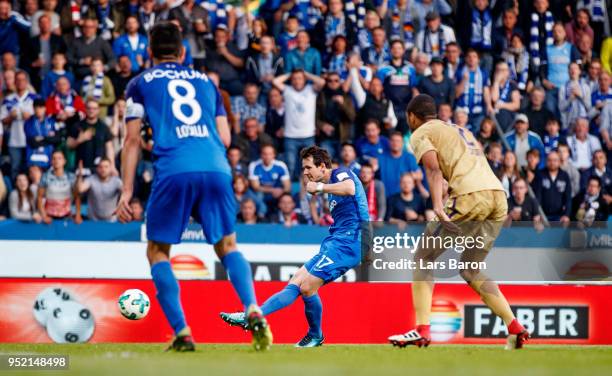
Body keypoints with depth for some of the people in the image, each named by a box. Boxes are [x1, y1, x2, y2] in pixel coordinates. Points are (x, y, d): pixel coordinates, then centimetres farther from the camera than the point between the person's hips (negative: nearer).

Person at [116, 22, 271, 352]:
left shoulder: (141, 83, 16)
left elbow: (133, 141, 9)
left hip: (174, 172, -3)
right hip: (216, 169, 3)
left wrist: (126, 191, 9)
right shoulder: (205, 81, 25)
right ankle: (253, 311, -9)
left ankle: (182, 333, -2)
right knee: (227, 245, 16)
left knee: (157, 251, 11)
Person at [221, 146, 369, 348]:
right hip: (336, 241, 10)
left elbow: (349, 188, -29)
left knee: (307, 287, -12)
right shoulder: (332, 188, 24)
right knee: (295, 284, 3)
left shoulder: (341, 173, -5)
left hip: (347, 240, -10)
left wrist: (320, 187, -18)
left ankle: (315, 336, 4)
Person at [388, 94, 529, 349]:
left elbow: (433, 169, -8)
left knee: (423, 259, 4)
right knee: (471, 271, 18)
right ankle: (515, 328, 4)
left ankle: (421, 330, -9)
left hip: (470, 195, -7)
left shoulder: (420, 134, 10)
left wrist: (438, 207, -21)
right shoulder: (461, 130, 33)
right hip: (499, 195, 7)